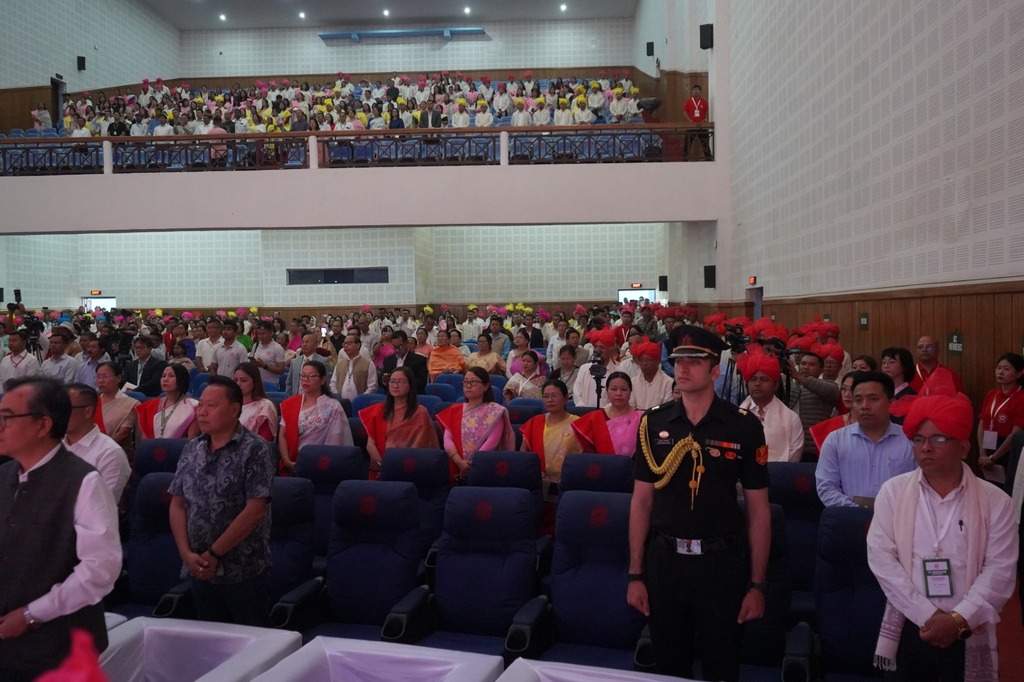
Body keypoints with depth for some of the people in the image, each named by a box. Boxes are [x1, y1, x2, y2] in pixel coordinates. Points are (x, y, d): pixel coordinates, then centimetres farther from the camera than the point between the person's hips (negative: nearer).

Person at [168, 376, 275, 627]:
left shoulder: (254, 449, -11)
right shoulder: (191, 449, 7)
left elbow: (254, 511, -17)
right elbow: (177, 505, 7)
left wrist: (213, 554, -13)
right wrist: (187, 553, -6)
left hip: (243, 571, -5)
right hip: (200, 571, 5)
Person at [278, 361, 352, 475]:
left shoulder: (333, 408, -1)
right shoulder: (289, 404, 13)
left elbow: (334, 444, -4)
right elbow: (282, 435, 8)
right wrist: (287, 460, -5)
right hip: (291, 465, 3)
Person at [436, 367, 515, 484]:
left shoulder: (495, 411, 4)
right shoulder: (455, 410, 17)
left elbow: (492, 442, -8)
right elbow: (447, 439, 4)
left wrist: (471, 464, -17)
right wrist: (459, 461, -14)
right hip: (457, 468, 3)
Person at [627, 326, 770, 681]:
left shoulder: (744, 426, -7)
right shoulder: (654, 423, -1)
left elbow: (758, 509, -3)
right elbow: (641, 501, 3)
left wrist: (757, 584, -4)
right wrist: (635, 574, 2)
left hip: (722, 563, -2)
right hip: (663, 561, 2)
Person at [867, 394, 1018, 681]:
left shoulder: (995, 501, -1)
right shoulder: (893, 491, -1)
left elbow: (1000, 570, -6)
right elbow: (881, 557, -7)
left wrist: (958, 620, -15)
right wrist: (928, 616, -12)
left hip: (970, 634, 0)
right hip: (908, 630, 0)